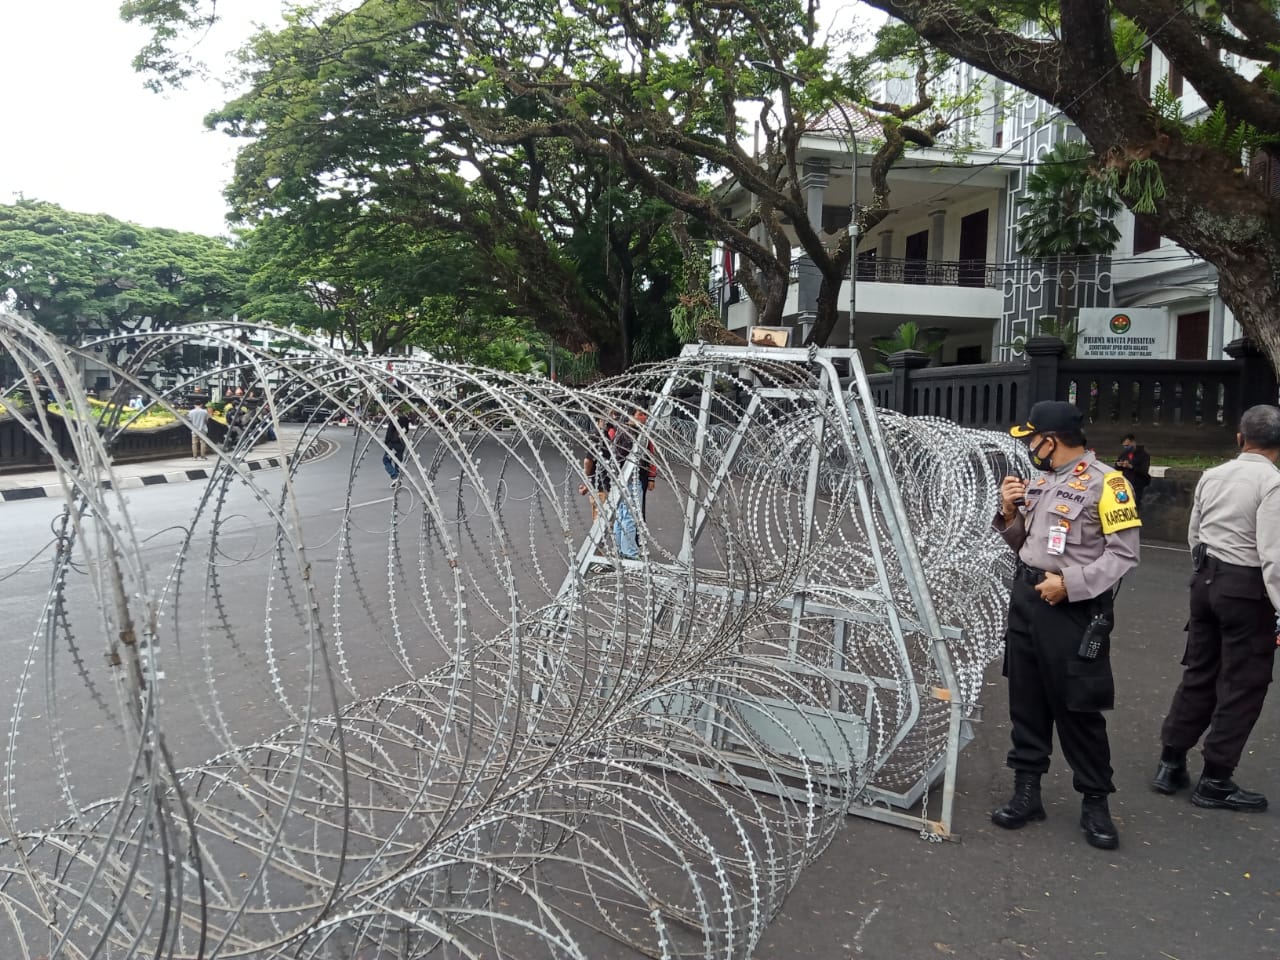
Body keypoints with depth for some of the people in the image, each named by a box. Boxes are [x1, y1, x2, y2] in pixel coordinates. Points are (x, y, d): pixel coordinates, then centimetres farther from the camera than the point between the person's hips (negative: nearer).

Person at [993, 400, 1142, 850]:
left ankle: (1095, 802, 18)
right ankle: (1026, 791, 22)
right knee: (1026, 700, 12)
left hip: (1075, 608, -7)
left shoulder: (1105, 482, -11)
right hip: (1026, 599, 7)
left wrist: (1070, 583, -21)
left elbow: (1124, 553, -15)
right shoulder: (1039, 481, 12)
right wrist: (1010, 512, 1)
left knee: (1079, 708, 1)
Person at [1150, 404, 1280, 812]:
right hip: (1247, 588, -7)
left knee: (1199, 673, 16)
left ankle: (1170, 764, 23)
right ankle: (1215, 781, 14)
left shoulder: (1211, 476, 5)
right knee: (1242, 685, 6)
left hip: (1206, 578, 7)